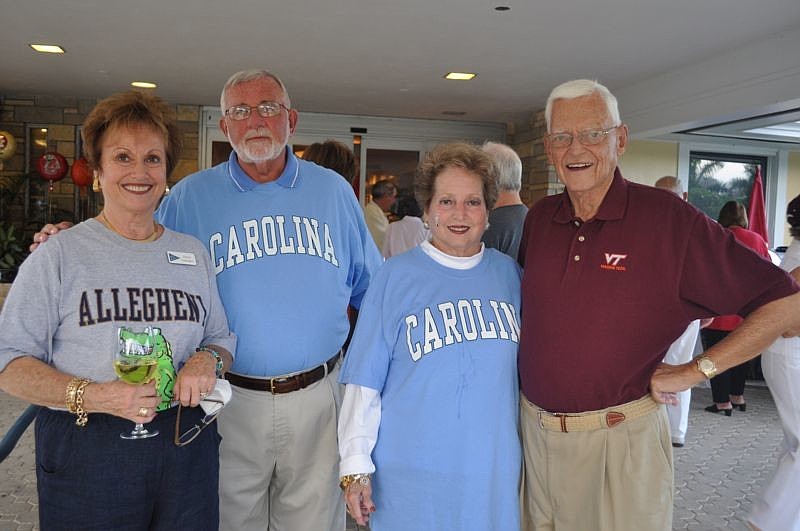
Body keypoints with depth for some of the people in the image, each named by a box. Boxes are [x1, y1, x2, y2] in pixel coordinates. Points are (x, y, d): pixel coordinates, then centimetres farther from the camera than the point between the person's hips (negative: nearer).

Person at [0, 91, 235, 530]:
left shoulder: (194, 254, 8)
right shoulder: (58, 256, -3)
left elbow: (222, 337, 15)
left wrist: (209, 359, -8)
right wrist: (92, 396, -20)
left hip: (184, 447, 3)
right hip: (85, 453, -3)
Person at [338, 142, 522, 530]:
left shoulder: (509, 274, 3)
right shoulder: (395, 276, -7)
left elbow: (526, 366, 12)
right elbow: (364, 381, -7)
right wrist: (355, 467, -8)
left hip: (494, 472, 3)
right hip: (411, 475, -3)